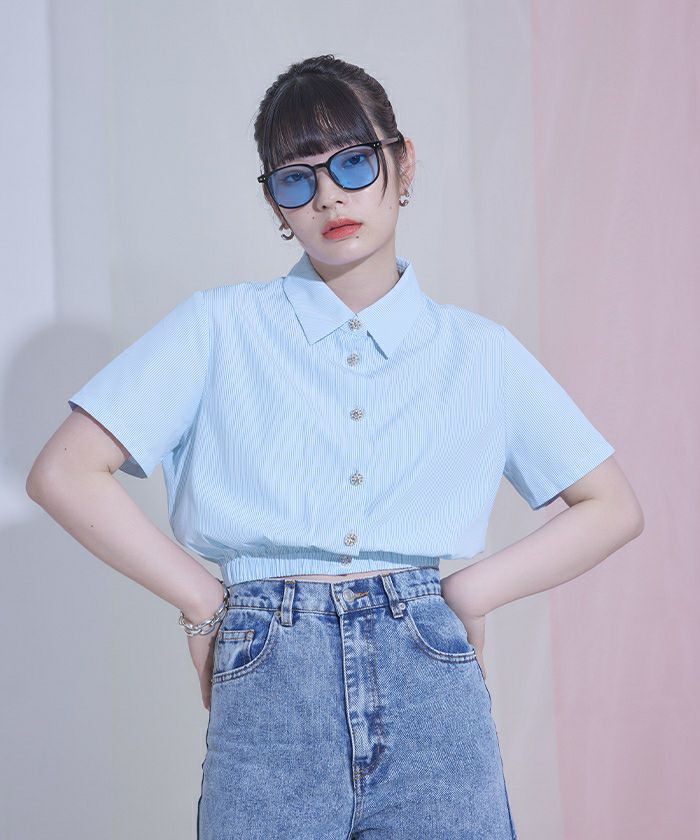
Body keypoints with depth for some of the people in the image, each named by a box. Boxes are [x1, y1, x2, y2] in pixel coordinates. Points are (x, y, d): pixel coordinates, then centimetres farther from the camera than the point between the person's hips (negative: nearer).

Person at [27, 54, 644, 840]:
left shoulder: (480, 353, 11)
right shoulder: (221, 327, 7)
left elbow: (613, 507, 15)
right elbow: (65, 473, 1)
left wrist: (471, 591, 3)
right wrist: (205, 603, -2)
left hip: (434, 694, 1)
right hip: (266, 701, -1)